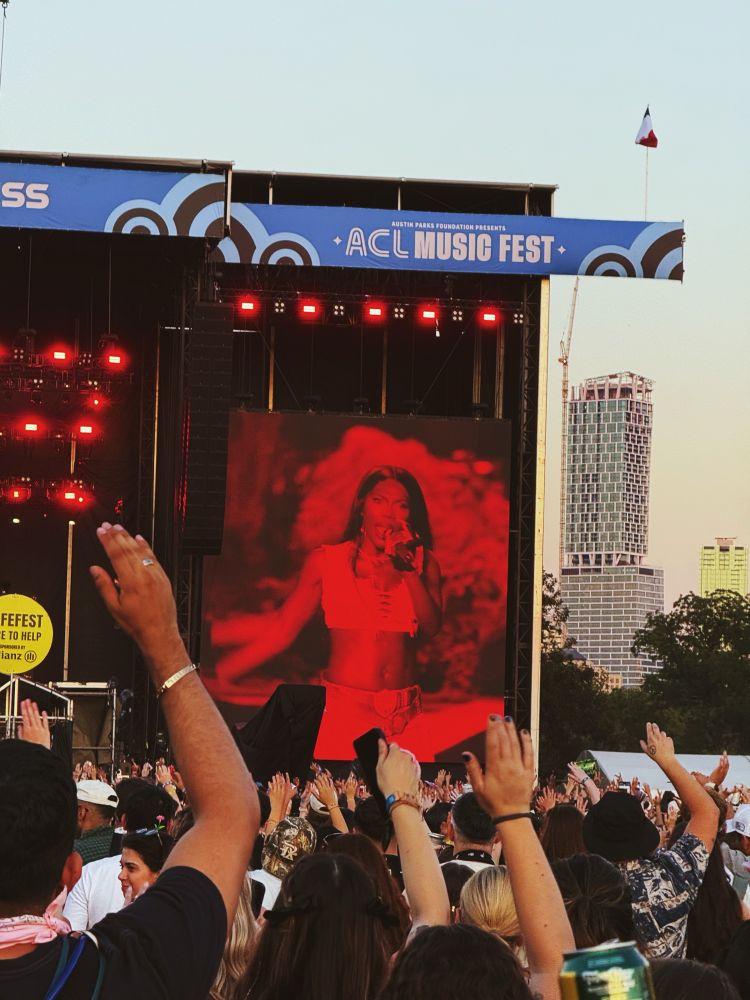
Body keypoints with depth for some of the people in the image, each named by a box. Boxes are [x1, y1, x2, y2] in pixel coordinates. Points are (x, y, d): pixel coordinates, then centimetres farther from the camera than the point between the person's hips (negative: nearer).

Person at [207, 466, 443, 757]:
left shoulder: (423, 564, 11)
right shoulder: (326, 561, 5)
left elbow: (431, 627, -2)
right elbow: (282, 628, 4)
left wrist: (408, 568, -9)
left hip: (405, 712, 2)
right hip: (342, 710, -2)